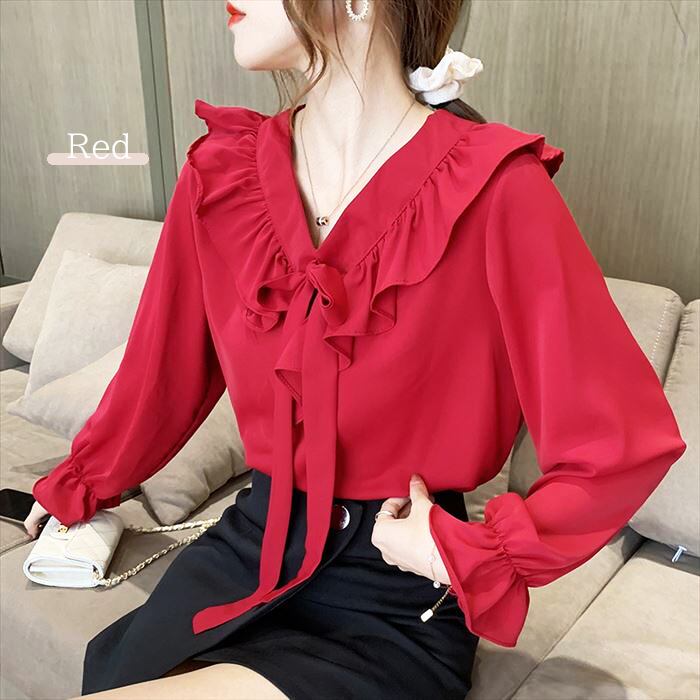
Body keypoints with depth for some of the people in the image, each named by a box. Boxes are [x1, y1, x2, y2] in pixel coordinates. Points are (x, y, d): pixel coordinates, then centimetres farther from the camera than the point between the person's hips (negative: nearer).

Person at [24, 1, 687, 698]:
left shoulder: (495, 189, -17)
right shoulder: (221, 171, -1)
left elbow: (626, 441, -13)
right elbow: (163, 368, 11)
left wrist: (461, 552, -11)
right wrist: (75, 486, 24)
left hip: (396, 604, -4)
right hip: (249, 548, 5)